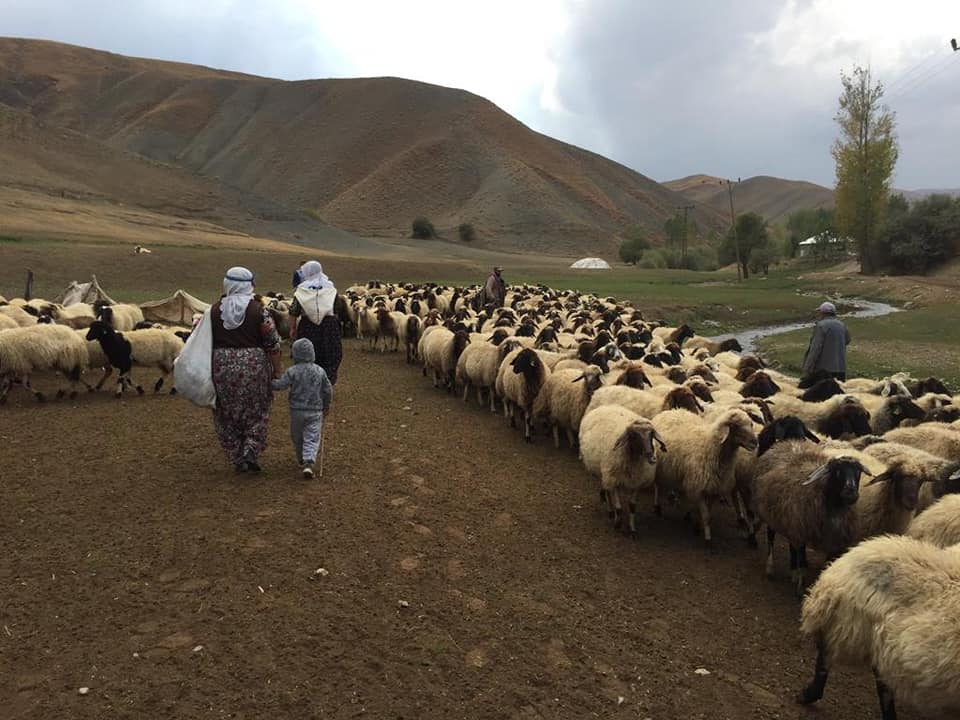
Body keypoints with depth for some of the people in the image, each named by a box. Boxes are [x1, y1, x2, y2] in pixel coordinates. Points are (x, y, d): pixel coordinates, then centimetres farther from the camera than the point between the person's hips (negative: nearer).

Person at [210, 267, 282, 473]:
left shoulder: (215, 310, 1)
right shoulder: (258, 310, -7)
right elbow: (272, 344, -6)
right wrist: (277, 371, 3)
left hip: (222, 366, 2)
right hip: (254, 366, -2)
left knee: (227, 414, 14)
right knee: (256, 412, 13)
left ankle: (237, 458, 16)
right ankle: (251, 449, -4)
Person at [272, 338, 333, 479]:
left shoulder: (292, 371, -11)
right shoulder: (320, 371, -1)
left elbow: (279, 385, -15)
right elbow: (328, 390, 6)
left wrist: (270, 381, 6)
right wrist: (326, 405, 20)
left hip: (297, 410, -1)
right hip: (315, 411, 1)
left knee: (297, 437, 20)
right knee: (312, 438, -1)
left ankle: (301, 460, 35)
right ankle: (309, 463, -19)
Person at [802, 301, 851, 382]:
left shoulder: (821, 325, -10)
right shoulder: (841, 325, 10)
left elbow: (815, 349, -16)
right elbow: (847, 340, 31)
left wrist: (807, 371, -14)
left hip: (823, 370, -7)